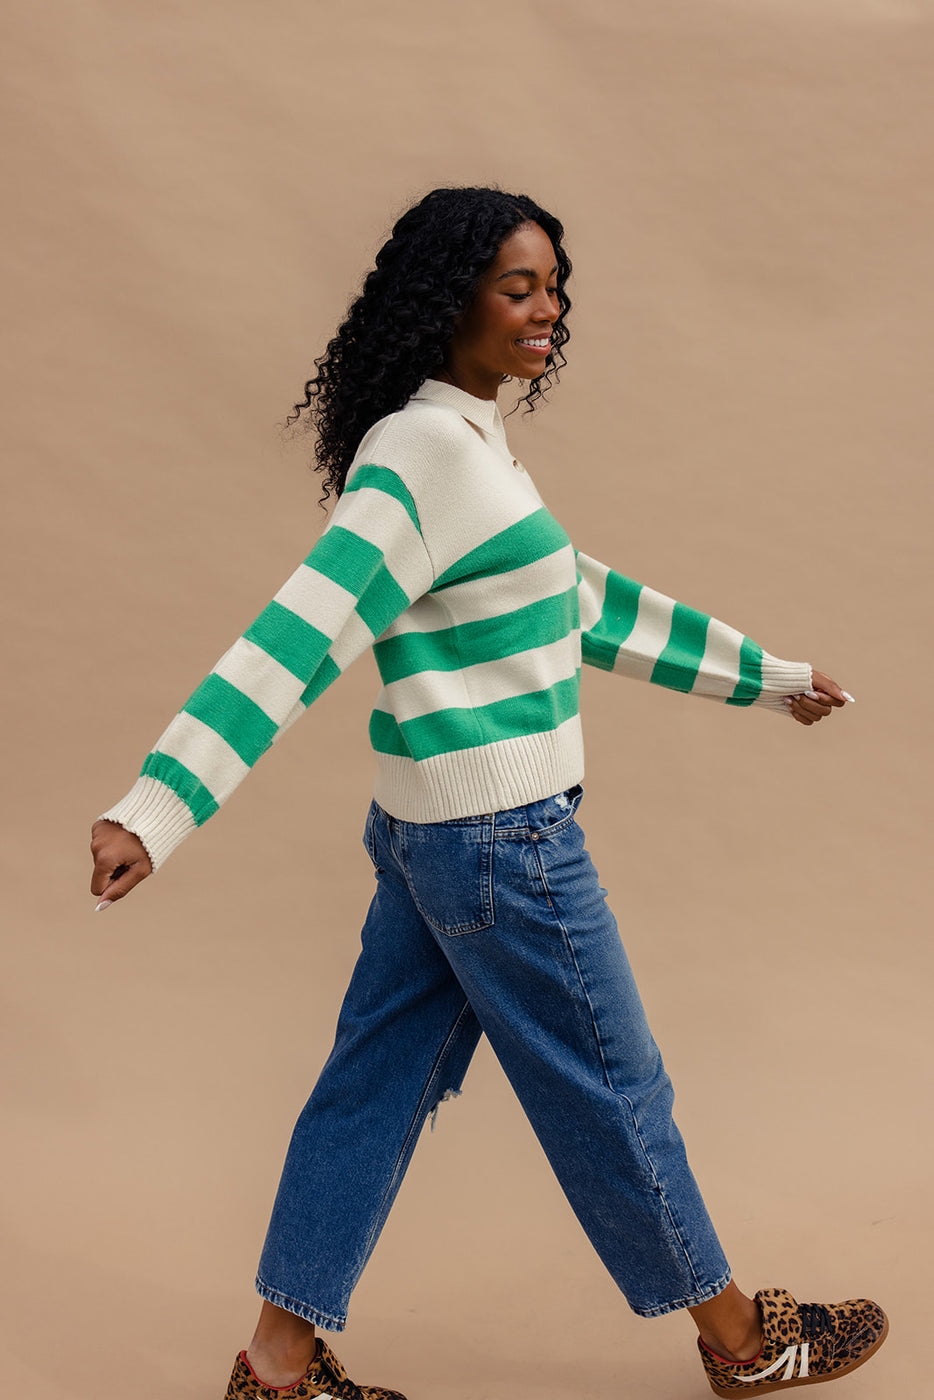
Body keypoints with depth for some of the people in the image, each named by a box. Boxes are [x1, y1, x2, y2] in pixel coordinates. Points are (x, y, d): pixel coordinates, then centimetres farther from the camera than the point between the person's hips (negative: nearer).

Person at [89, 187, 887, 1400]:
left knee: (382, 1078, 14)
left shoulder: (472, 445, 12)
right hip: (500, 834, -9)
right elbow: (301, 633, -26)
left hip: (440, 831, 9)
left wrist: (767, 676, 26)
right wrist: (156, 807, -32)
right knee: (609, 1087, 8)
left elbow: (592, 604, 19)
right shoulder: (423, 451, -18)